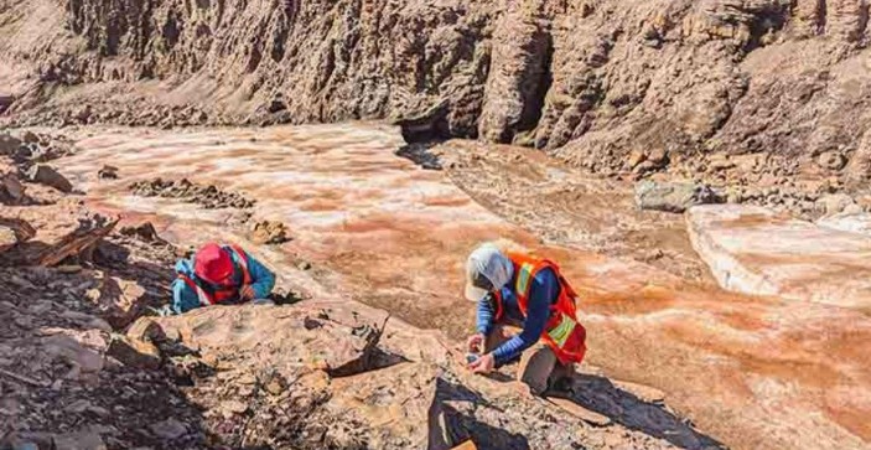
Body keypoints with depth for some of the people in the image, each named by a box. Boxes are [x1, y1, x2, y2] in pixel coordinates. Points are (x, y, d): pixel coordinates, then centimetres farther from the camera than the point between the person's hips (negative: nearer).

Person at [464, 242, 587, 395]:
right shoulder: (491, 270, -19)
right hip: (515, 322, 6)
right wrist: (482, 332, -19)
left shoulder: (537, 280, -38)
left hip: (547, 330, -6)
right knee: (477, 355, -8)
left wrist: (494, 357, -35)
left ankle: (561, 365, 11)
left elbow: (531, 334, -33)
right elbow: (485, 304, 1)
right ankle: (524, 352, 15)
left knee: (528, 386, -18)